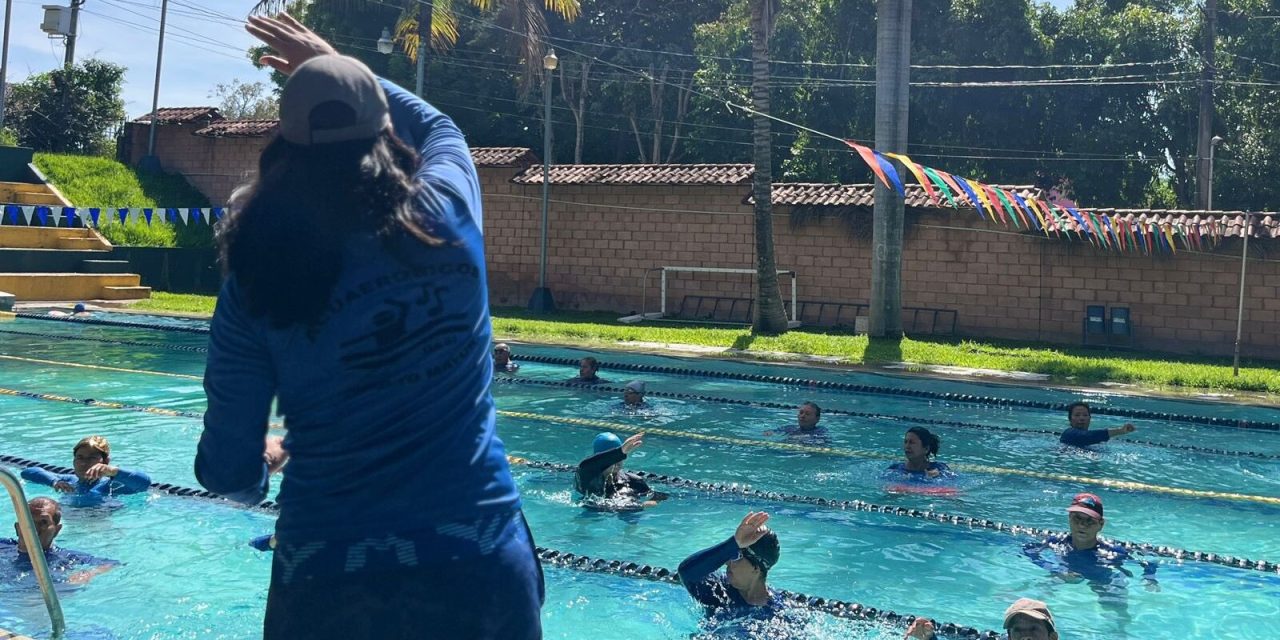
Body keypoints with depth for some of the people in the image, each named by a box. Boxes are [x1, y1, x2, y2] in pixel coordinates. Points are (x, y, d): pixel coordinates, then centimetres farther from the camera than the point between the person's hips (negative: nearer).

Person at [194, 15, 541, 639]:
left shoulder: (256, 283, -8)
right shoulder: (445, 217, -4)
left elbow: (228, 472, -2)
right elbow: (439, 129, 21)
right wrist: (336, 65, 33)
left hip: (329, 584, -1)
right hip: (479, 568, 2)